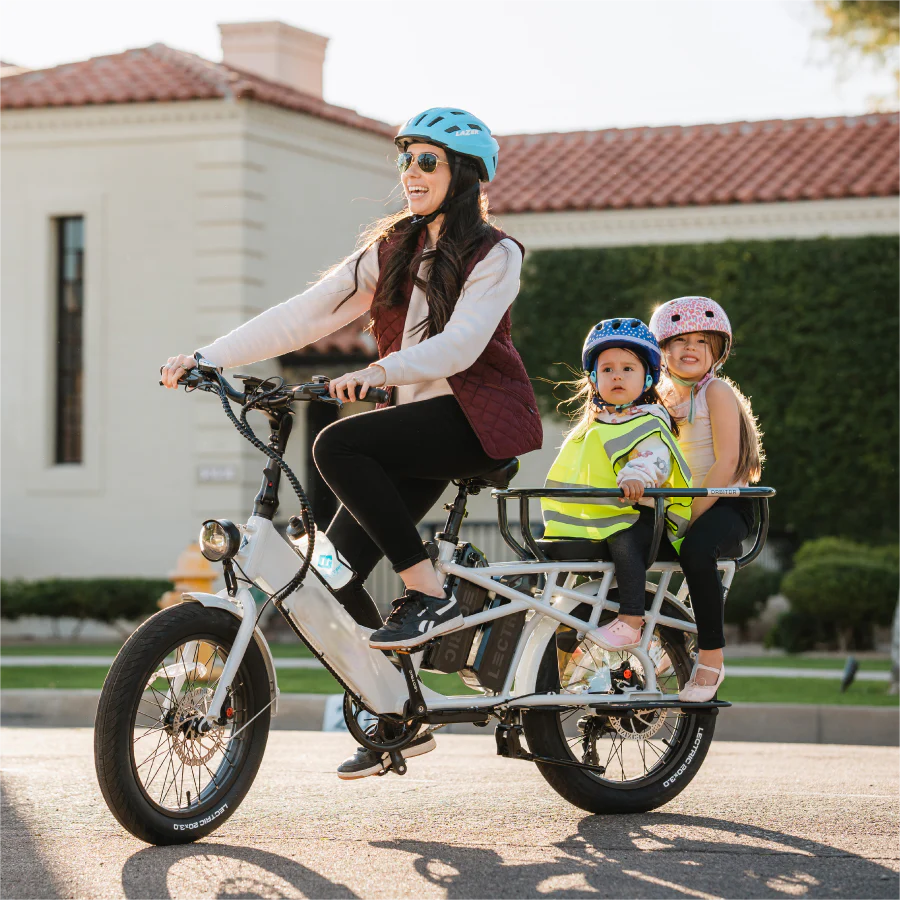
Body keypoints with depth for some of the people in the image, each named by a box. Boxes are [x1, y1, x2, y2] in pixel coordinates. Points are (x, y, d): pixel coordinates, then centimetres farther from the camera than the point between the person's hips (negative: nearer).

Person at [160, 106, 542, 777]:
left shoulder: (495, 255, -4)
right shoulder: (392, 250, 13)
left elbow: (461, 342, -21)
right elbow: (304, 316, 7)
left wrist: (379, 372, -38)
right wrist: (207, 357, -3)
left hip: (481, 418, -7)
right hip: (420, 419, 7)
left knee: (338, 446, -30)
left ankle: (430, 595, -22)